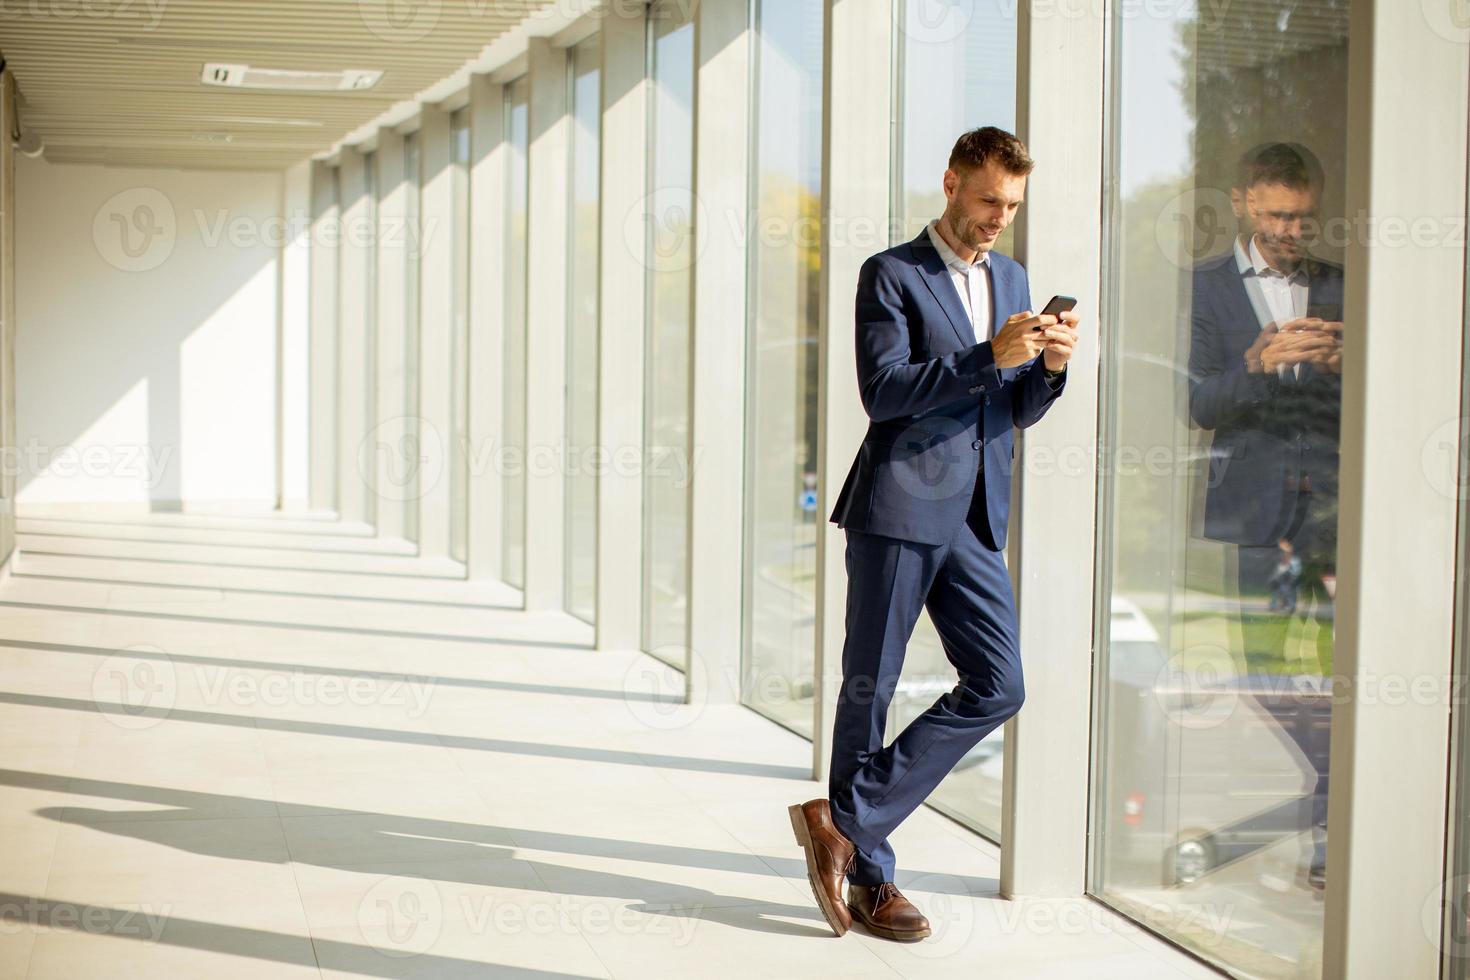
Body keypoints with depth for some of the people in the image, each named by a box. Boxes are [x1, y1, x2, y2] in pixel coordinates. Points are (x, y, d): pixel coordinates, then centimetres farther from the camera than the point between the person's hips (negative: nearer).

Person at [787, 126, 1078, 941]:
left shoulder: (1011, 279, 17)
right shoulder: (891, 275, -3)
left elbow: (1020, 411, 17)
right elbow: (882, 390, -15)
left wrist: (1051, 364, -5)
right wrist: (988, 356, -21)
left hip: (974, 519, 7)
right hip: (898, 507, -6)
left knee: (998, 688, -1)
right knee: (869, 688, 2)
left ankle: (848, 821, 4)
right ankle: (869, 875, 13)